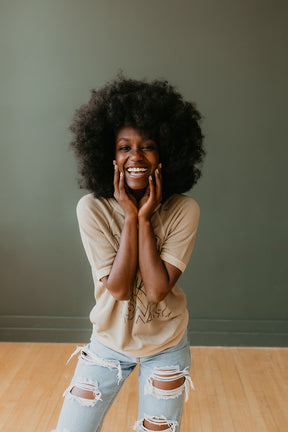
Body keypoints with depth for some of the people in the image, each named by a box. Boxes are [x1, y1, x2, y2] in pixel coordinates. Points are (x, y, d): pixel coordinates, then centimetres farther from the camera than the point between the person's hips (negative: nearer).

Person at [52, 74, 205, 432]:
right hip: (109, 342, 1)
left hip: (166, 345, 0)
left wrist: (144, 218, -25)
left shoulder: (184, 210, -16)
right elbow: (118, 288, -21)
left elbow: (157, 289, -22)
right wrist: (130, 217, -25)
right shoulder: (92, 208, -16)